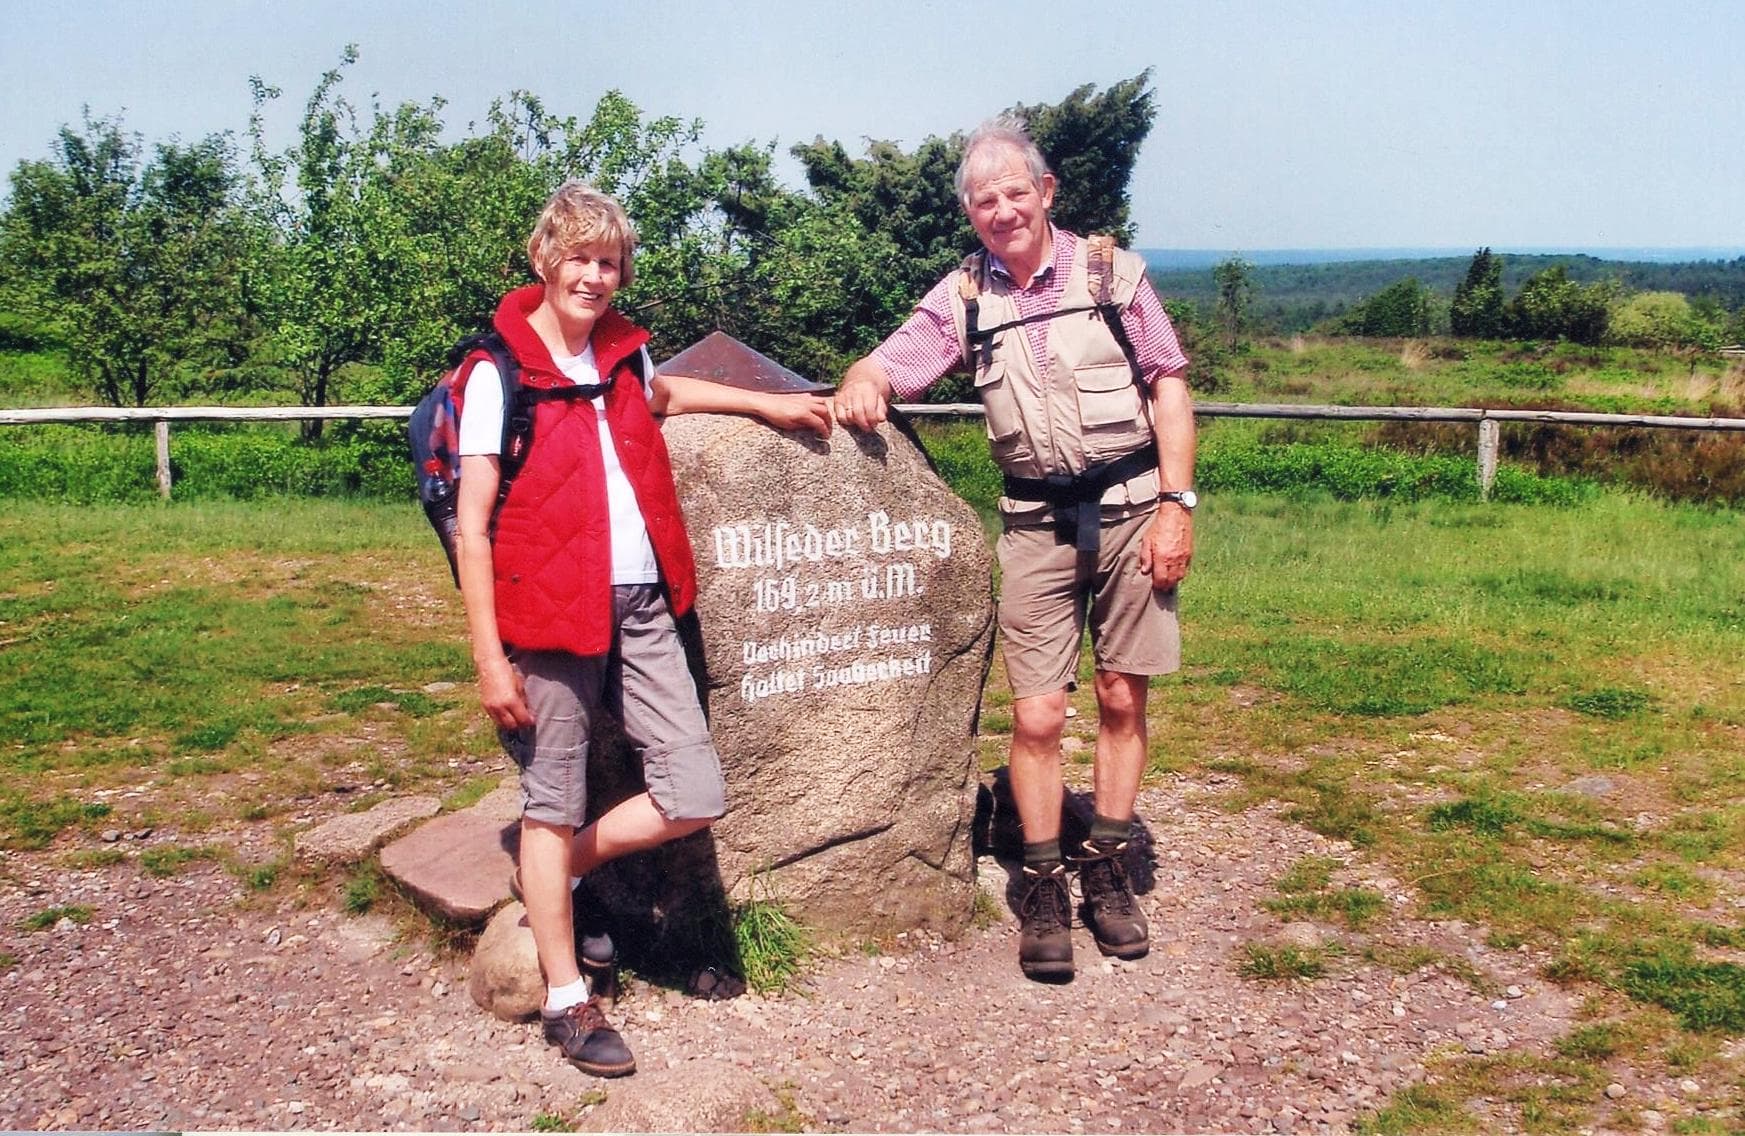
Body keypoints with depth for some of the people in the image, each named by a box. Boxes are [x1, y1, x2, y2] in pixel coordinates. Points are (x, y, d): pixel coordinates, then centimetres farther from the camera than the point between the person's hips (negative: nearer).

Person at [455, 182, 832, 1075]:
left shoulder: (621, 351, 10)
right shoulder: (498, 372, -7)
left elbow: (658, 393, 37)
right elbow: (472, 523, -8)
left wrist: (769, 405, 38)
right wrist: (488, 654, -13)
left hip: (641, 607, 6)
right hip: (550, 610, -6)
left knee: (695, 796, 2)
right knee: (554, 804, 6)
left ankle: (556, 877, 28)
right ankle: (566, 1002, 21)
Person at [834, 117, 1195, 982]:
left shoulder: (1109, 270, 0)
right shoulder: (964, 296, 5)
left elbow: (1167, 387, 1)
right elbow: (889, 364, 1)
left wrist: (1176, 502, -6)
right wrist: (861, 383, -24)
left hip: (1130, 506, -1)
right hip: (1036, 522, 1)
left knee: (1122, 699, 6)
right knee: (1037, 714, -2)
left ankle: (1106, 869, 22)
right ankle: (1041, 887, 12)